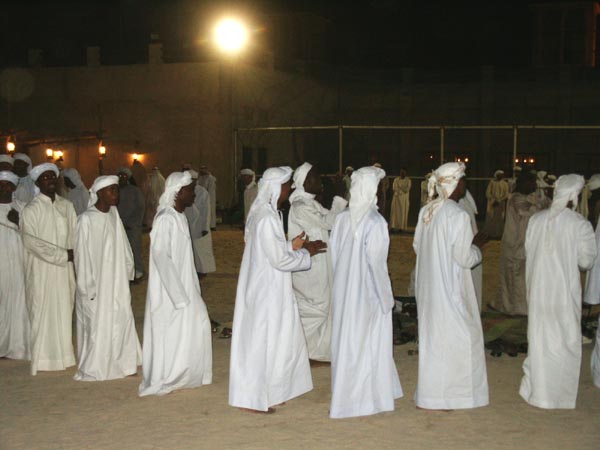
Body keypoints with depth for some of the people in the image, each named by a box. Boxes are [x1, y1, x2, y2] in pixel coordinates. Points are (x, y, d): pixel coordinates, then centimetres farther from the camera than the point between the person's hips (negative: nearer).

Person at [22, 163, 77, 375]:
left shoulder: (66, 205, 7)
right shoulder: (32, 209, -7)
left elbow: (74, 233, 12)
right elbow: (30, 241, -13)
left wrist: (72, 253, -5)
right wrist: (61, 254, -15)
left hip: (64, 268, 4)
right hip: (41, 268, -4)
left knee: (64, 309, 8)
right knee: (43, 311, -2)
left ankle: (63, 353, 18)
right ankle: (43, 356, 6)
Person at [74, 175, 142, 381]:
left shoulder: (114, 214, 3)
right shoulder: (87, 219, -16)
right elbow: (82, 254, -13)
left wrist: (128, 270, 7)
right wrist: (88, 287, -12)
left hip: (116, 281, 6)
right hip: (97, 284, -6)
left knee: (121, 320, 10)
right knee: (97, 324, 3)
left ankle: (121, 363, 22)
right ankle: (94, 369, 17)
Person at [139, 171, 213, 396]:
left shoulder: (180, 217, 9)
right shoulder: (165, 219, -19)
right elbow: (161, 256, -22)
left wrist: (189, 289, 10)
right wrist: (178, 293, -21)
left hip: (183, 285, 9)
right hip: (169, 290, -9)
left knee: (197, 324, 11)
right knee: (170, 333, 1)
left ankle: (184, 375, 23)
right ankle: (162, 381, 15)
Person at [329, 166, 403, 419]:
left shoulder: (343, 218, -3)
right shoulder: (375, 222, -19)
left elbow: (334, 255, 3)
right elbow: (376, 263, -18)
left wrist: (342, 283, 16)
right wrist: (386, 297, -8)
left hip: (343, 291, 6)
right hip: (367, 293, -6)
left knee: (346, 341, 17)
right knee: (368, 344, 7)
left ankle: (345, 394, 31)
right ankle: (365, 398, 16)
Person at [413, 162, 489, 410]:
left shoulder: (426, 211, 2)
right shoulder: (458, 215, -20)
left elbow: (417, 246, 11)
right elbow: (464, 258, -18)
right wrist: (477, 245, 0)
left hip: (427, 285, 7)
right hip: (450, 287, -7)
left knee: (431, 335, 18)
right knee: (452, 337, 5)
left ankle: (429, 391, 29)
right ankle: (443, 396, 12)